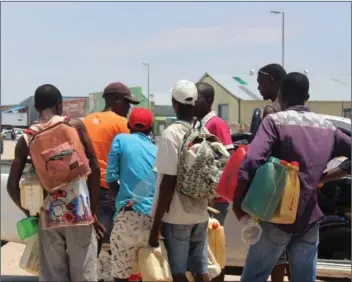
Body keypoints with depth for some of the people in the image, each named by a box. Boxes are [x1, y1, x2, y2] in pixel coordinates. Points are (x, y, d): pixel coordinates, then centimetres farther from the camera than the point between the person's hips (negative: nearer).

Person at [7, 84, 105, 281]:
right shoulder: (76, 126, 1)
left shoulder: (26, 138, 5)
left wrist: (30, 213, 15)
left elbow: (12, 185, 2)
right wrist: (93, 211, 3)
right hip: (78, 211, -2)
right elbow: (94, 168, -3)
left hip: (48, 215, 2)